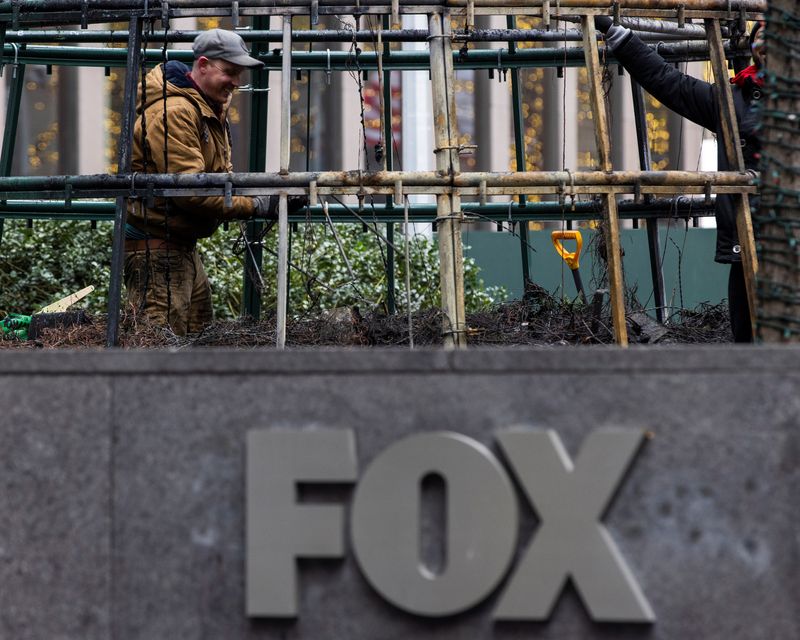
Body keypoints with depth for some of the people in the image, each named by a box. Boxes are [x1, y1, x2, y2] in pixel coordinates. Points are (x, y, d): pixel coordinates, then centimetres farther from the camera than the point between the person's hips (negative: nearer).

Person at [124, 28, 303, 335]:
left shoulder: (211, 111, 18)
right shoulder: (174, 113, -18)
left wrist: (266, 192, -3)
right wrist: (257, 206, -21)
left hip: (183, 246, 11)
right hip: (155, 246, -11)